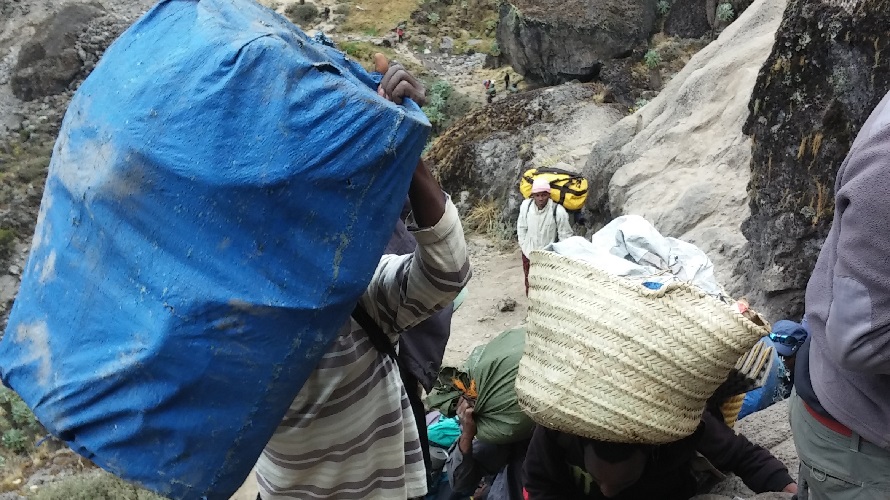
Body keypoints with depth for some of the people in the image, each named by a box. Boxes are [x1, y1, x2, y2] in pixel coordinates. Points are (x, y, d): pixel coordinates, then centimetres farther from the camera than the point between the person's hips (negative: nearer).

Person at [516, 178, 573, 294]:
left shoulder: (558, 212, -26)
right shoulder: (525, 206, -16)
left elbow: (565, 236, -13)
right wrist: (524, 246, 3)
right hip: (529, 253, 4)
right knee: (529, 285, 20)